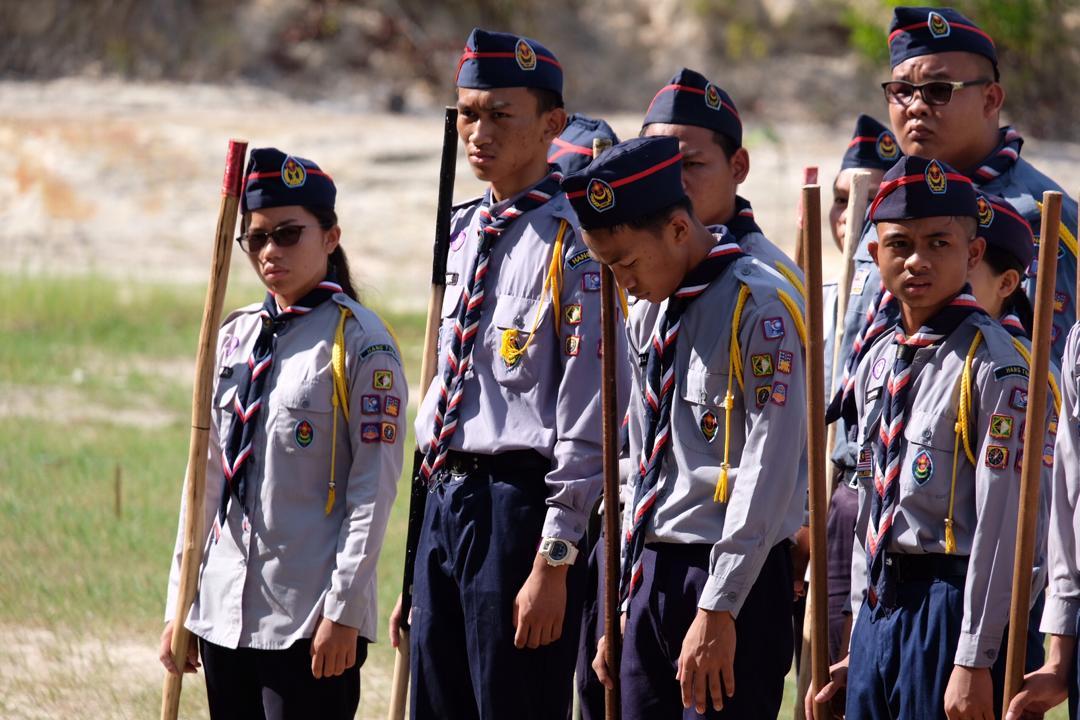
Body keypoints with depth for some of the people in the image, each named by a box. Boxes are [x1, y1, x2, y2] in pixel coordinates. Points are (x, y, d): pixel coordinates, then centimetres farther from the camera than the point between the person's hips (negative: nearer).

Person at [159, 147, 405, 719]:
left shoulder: (360, 341, -6)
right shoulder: (234, 338, 13)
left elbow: (374, 488, -10)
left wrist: (343, 610, -15)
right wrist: (180, 606, 13)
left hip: (311, 622, -7)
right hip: (224, 609, 7)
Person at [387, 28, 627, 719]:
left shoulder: (572, 245, -11)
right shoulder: (466, 234, 15)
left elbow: (586, 426, -15)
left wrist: (554, 561, -19)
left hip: (519, 504, -8)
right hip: (445, 501, 9)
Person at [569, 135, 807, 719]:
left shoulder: (760, 309, -13)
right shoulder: (646, 316, 13)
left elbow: (768, 470, -18)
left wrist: (718, 610, -20)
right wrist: (623, 610, 17)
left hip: (733, 581, -8)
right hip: (651, 576, 8)